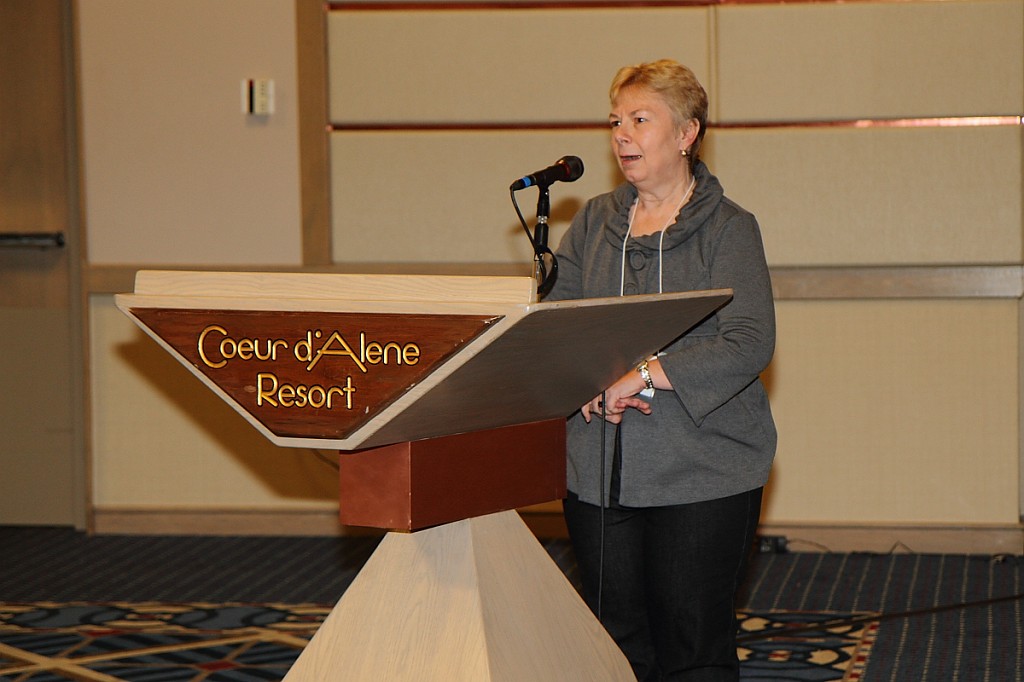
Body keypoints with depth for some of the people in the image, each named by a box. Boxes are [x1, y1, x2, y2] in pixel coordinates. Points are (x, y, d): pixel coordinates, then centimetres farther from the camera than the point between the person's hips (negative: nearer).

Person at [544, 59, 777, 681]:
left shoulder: (729, 228, -2)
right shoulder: (594, 222, 12)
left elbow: (748, 344, -14)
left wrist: (643, 376, -21)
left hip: (703, 475, -4)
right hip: (599, 472, 4)